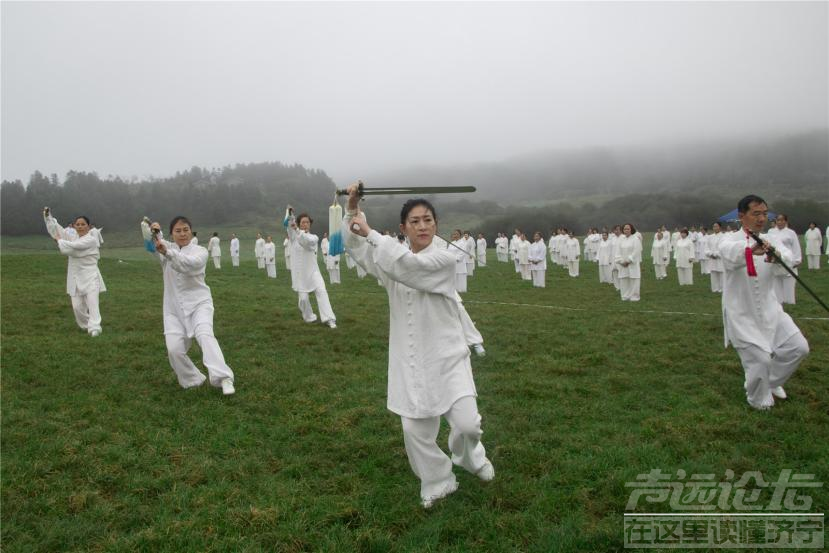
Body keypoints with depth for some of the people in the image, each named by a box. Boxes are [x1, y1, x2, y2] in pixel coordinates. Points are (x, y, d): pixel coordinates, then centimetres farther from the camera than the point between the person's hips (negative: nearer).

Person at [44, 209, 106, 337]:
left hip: (90, 276, -6)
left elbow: (73, 246, -19)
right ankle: (86, 325, 26)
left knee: (92, 302, -18)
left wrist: (59, 241, -3)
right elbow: (55, 229, 14)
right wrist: (48, 215, 3)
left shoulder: (91, 239, -10)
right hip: (75, 277, 6)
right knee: (77, 306, 4)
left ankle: (94, 328, -25)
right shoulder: (72, 237, 11)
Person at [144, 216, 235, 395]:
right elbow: (153, 243, -14)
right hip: (174, 307, 3)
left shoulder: (200, 252, -3)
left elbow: (187, 264, -26)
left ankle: (224, 378, -37)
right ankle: (193, 379, 15)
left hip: (198, 303, -3)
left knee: (205, 335, -28)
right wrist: (154, 232, -37)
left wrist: (166, 252, -43)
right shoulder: (167, 248, 9)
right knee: (174, 348, -9)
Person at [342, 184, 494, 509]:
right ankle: (437, 483, 33)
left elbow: (411, 265, -26)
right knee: (415, 430, 6)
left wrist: (370, 232, -25)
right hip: (410, 359, 4)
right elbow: (354, 247, 5)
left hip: (447, 356, -3)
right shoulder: (394, 260, 8)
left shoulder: (445, 259, -9)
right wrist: (352, 209, -11)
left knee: (467, 424, -9)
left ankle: (468, 456, 28)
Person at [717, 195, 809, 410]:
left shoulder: (770, 241, 3)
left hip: (769, 309, 5)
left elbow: (787, 257, -21)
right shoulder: (731, 240, -11)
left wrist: (777, 254, -46)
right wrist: (751, 250, -60)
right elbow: (729, 251, -38)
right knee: (759, 360, -7)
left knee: (798, 347, 3)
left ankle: (772, 381, 29)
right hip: (742, 314, -5)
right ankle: (760, 400, 21)